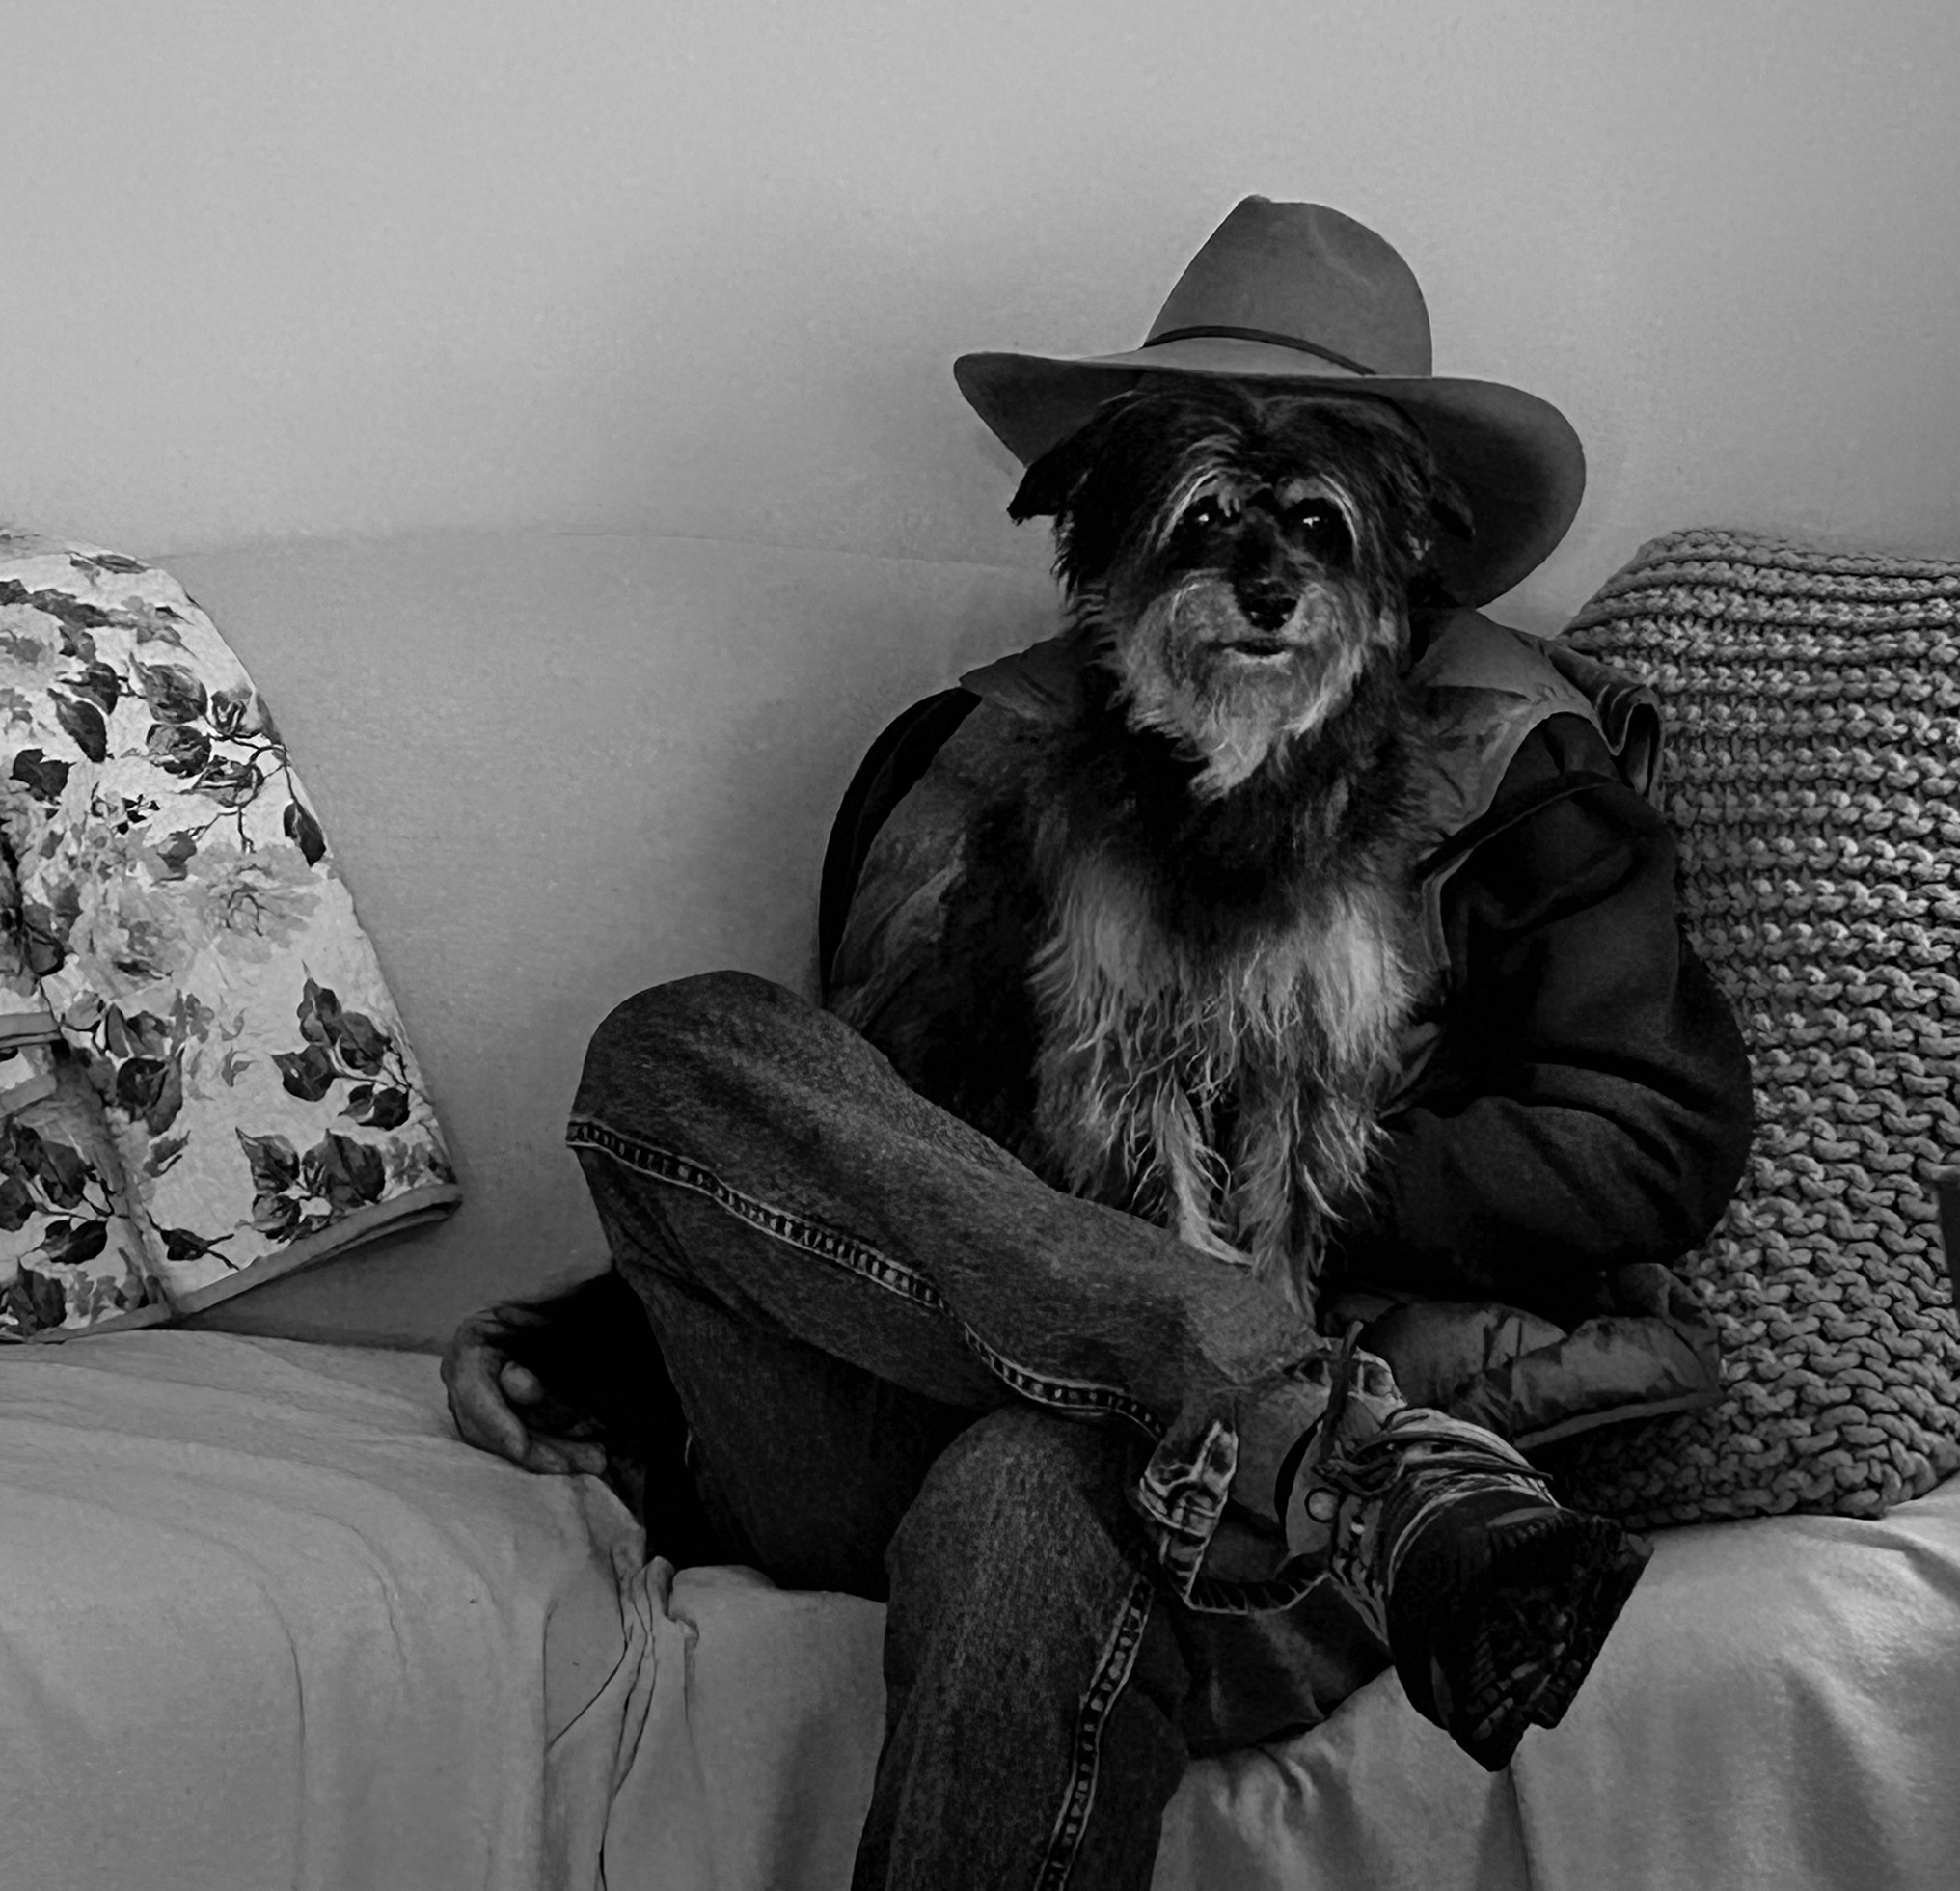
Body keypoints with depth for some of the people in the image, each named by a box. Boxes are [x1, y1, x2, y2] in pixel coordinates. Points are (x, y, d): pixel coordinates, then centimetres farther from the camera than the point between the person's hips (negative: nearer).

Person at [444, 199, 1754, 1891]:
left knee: (1024, 1507, -39)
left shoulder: (1519, 765, 14)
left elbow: (1662, 1138, 3)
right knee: (677, 1055, -23)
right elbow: (846, 1139, 24)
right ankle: (1334, 1447, -30)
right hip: (920, 1410, 5)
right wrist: (592, 1346, 10)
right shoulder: (982, 752, 21)